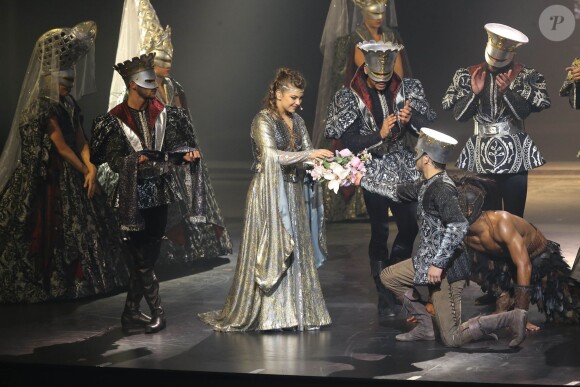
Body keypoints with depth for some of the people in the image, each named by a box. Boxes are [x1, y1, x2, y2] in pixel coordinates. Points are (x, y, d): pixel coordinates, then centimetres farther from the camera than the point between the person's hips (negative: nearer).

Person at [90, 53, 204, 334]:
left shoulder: (162, 114, 7)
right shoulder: (114, 120, -5)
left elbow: (173, 146, 6)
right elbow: (113, 158, -7)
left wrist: (186, 154, -14)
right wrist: (134, 160, -24)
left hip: (160, 192, 5)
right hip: (133, 195, -5)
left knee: (148, 255, 8)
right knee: (142, 257, -4)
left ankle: (131, 313, 17)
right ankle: (156, 311, 7)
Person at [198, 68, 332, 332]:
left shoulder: (297, 121, 12)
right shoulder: (263, 120, -10)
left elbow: (307, 156, 11)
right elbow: (272, 155, -21)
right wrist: (308, 155, -23)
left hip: (294, 195, 7)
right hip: (269, 194, -7)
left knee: (296, 252, 6)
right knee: (270, 252, -5)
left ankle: (296, 312, 11)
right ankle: (266, 314, 1)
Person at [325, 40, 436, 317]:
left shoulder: (408, 89, 4)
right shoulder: (350, 97, -2)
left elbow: (430, 125, 1)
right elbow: (349, 142, -7)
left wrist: (411, 118, -20)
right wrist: (379, 134, -21)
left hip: (405, 168, 3)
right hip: (374, 171, -3)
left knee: (411, 225, 3)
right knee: (380, 232, 0)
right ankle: (385, 296, 7)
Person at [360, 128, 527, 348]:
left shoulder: (441, 188, -22)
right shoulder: (427, 185, 8)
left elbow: (460, 226, -33)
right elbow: (398, 193, 26)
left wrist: (438, 263, -29)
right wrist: (364, 182, 31)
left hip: (446, 269, -9)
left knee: (452, 339, -5)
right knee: (389, 277, 22)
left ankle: (511, 318, -2)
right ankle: (425, 327, 19)